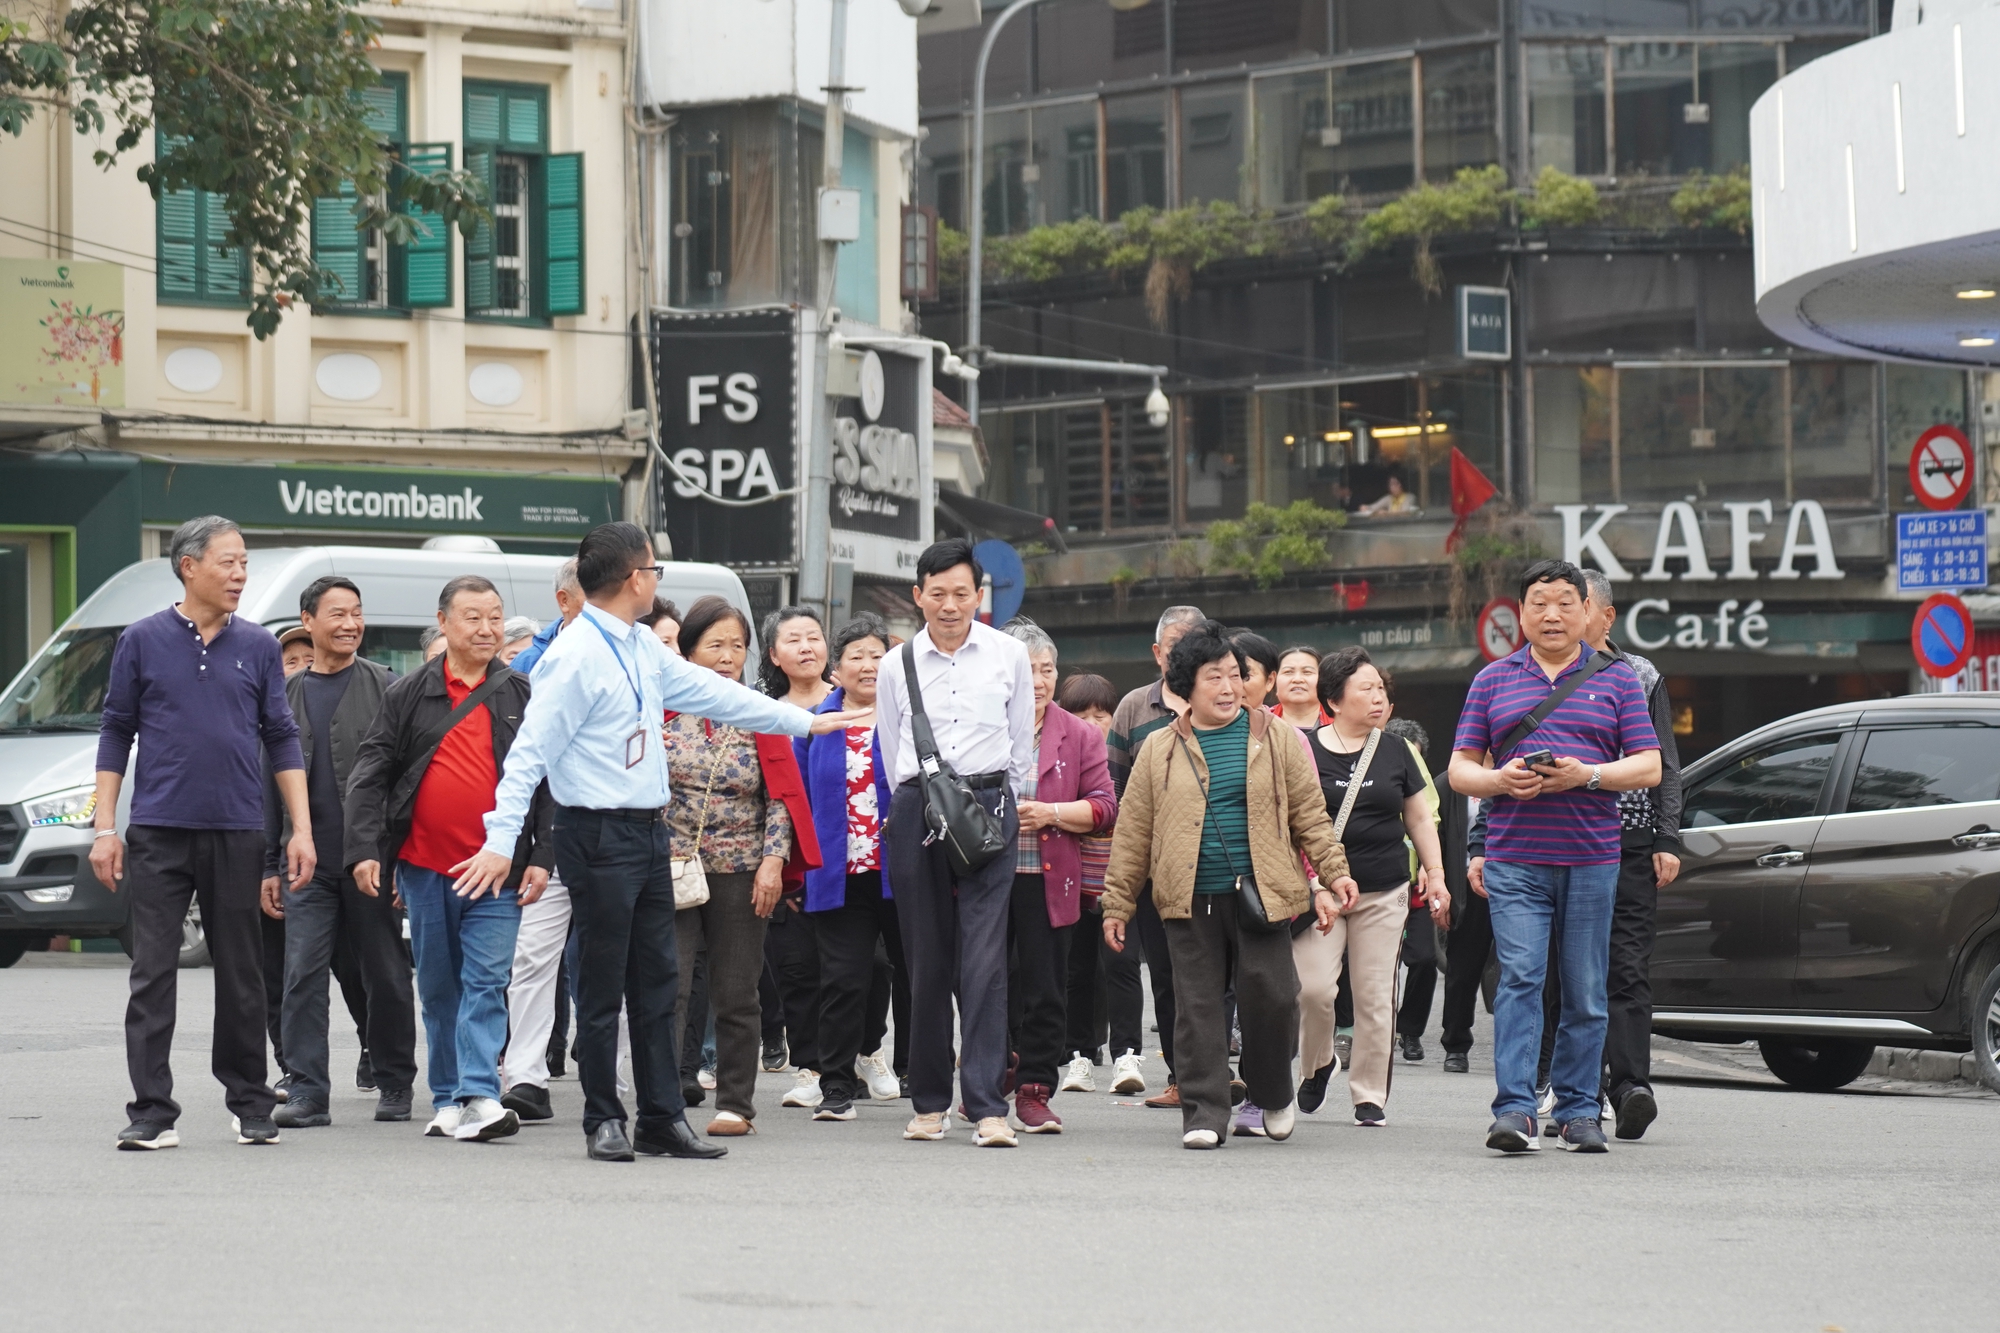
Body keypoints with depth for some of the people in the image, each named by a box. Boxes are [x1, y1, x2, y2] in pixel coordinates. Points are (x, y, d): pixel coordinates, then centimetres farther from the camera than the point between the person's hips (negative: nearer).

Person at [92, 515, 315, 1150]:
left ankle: (251, 1104, 18)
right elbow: (117, 734, 6)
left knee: (242, 974, 7)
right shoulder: (143, 641, 3)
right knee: (153, 974, -5)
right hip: (159, 832, -1)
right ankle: (152, 1113, -3)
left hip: (237, 834, 2)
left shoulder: (259, 646, 7)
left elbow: (282, 739, 10)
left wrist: (301, 829, 3)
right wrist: (104, 827, 0)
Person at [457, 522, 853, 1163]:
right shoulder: (575, 657, -16)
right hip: (600, 837, -9)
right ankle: (604, 1121, 9)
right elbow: (531, 750, -18)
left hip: (649, 832, 9)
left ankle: (662, 1118, 18)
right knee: (603, 988, 0)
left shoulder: (641, 647, 11)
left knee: (658, 982, 11)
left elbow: (706, 690, 22)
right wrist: (501, 841, -24)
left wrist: (802, 721, 28)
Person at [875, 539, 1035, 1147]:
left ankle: (987, 1106, -12)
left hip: (988, 807, -1)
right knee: (926, 962, 2)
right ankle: (929, 1101, 11)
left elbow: (1022, 747, 12)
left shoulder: (1009, 656, 6)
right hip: (916, 812, 1)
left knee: (984, 959, -10)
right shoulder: (896, 666, 8)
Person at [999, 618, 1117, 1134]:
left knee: (1044, 991, -1)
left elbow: (1104, 806, 4)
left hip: (1048, 883, 0)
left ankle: (1035, 1092, 5)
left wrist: (1051, 812, -11)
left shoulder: (1080, 736, 8)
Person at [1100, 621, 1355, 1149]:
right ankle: (1204, 1113, 6)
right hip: (1189, 902, 1)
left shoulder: (1277, 739, 7)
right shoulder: (1159, 750, 7)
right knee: (1197, 1006, 0)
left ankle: (1274, 1096, 20)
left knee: (1271, 996, -4)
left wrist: (1334, 873, 3)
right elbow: (1132, 832, 9)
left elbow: (1310, 813, 11)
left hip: (1259, 893, -1)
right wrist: (1117, 904, 7)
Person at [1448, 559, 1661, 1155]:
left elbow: (1648, 768, 4)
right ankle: (1514, 1111, -16)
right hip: (1515, 857, 0)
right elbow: (1460, 770, 11)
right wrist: (1501, 780, -11)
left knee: (1585, 991, 4)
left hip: (1592, 858, 0)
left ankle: (1578, 1111, 13)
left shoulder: (1618, 679, 9)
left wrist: (1586, 775, -13)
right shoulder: (1494, 680, 12)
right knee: (1519, 978, -11)